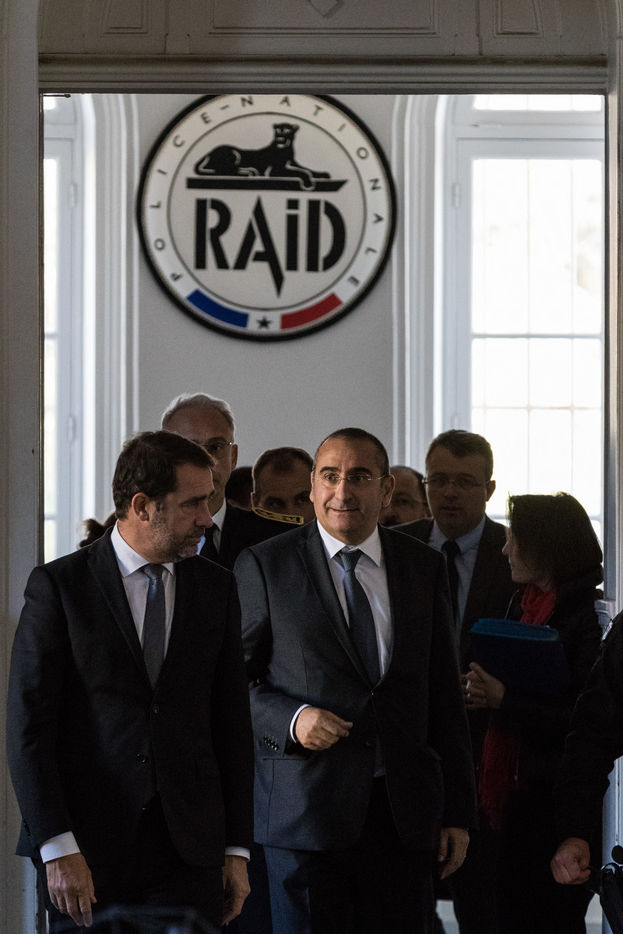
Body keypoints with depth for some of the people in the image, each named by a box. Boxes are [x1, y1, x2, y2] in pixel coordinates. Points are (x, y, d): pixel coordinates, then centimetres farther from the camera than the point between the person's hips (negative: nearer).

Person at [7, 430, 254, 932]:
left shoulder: (216, 588, 10)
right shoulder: (59, 585, -2)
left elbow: (233, 721, 11)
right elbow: (29, 724, -7)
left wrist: (237, 849, 6)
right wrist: (58, 848, -15)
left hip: (190, 849, 3)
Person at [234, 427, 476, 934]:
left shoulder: (424, 566, 10)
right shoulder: (264, 566, 1)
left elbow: (444, 696, 11)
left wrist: (457, 812, 8)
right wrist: (291, 718, -16)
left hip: (405, 814, 3)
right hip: (305, 811, -3)